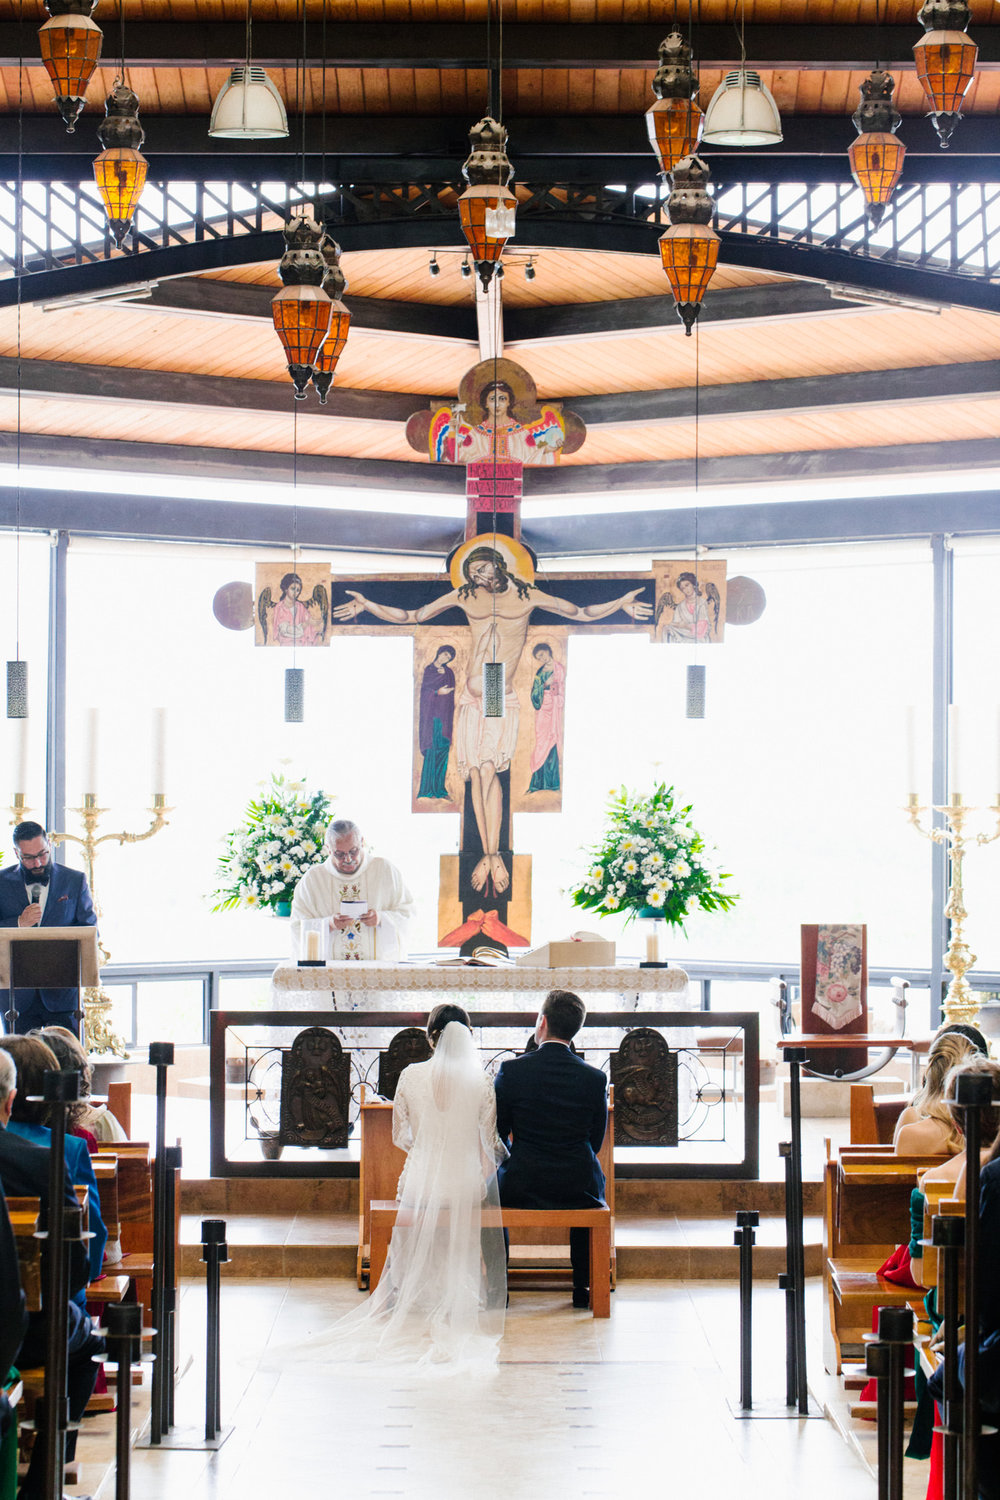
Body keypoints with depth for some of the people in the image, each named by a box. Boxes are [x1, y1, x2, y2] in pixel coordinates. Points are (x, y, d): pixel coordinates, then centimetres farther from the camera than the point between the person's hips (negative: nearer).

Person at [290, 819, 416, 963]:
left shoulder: (386, 870, 9)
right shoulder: (311, 879, 8)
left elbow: (407, 911, 8)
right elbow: (298, 928, 4)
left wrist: (381, 919, -11)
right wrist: (329, 925, -14)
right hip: (330, 967, 0)